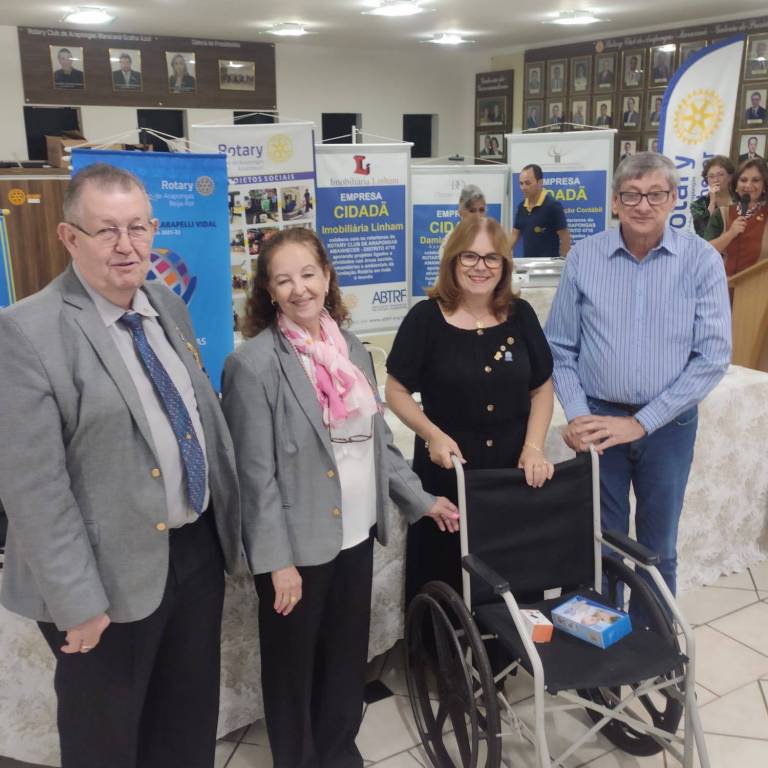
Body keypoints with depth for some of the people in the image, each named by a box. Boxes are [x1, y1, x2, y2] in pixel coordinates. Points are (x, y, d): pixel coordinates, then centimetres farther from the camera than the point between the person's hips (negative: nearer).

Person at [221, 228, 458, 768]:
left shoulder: (352, 349, 5)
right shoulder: (254, 363, -15)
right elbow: (255, 473, -16)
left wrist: (419, 499, 12)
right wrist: (277, 560, -16)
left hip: (356, 534, 6)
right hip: (299, 544, -6)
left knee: (349, 658, 20)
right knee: (293, 664, 13)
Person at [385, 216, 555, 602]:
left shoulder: (520, 315, 3)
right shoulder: (425, 318, -7)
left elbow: (542, 387, 9)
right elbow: (396, 390, -2)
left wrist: (533, 447, -4)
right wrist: (433, 435, -16)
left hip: (515, 467, 3)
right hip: (447, 469, -3)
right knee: (445, 575, 7)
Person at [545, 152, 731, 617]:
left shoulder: (702, 260, -6)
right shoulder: (584, 257, -4)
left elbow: (713, 356, -10)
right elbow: (560, 348, -1)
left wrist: (640, 422, -13)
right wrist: (577, 414, -13)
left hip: (669, 424, 0)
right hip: (600, 421, 0)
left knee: (658, 548, 15)